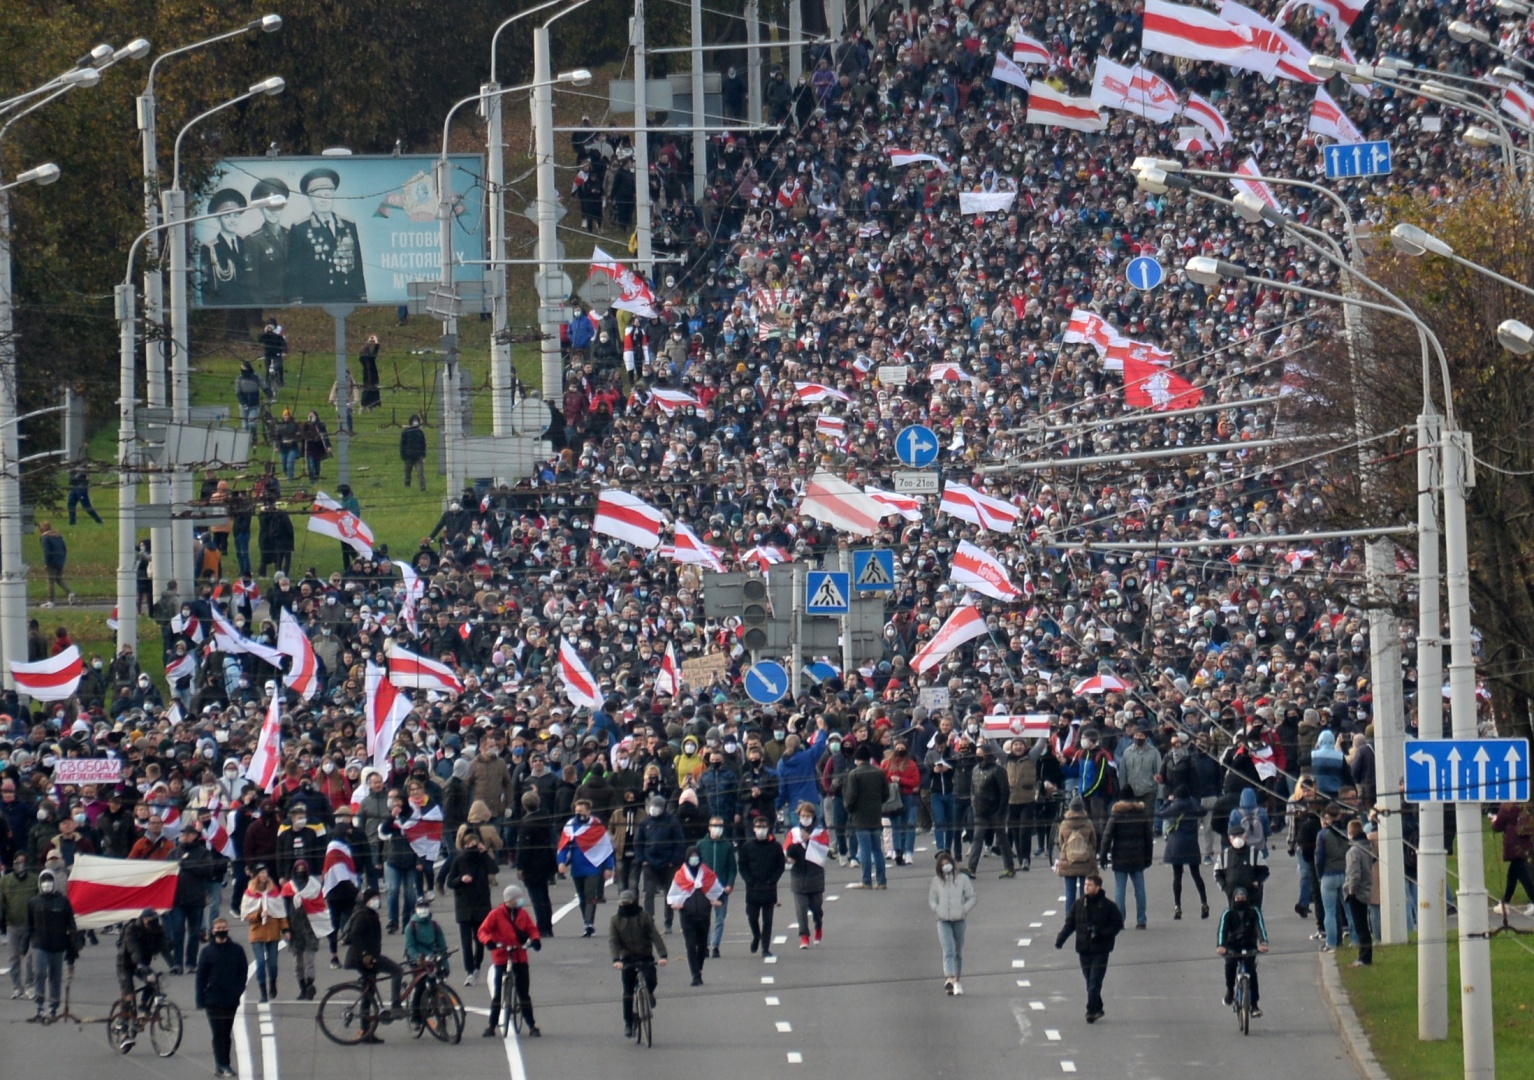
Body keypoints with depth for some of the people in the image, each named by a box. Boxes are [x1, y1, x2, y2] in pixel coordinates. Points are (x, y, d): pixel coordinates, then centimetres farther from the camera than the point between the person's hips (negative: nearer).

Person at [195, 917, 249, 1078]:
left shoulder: (237, 950, 4)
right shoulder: (207, 952, 1)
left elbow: (243, 973, 6)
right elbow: (201, 977, 1)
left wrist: (239, 991, -7)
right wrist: (200, 1000, -4)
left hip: (232, 1001, 2)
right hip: (213, 1001, -2)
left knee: (226, 1034, 8)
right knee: (218, 1033, -6)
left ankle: (223, 1066, 14)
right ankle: (222, 1065, -9)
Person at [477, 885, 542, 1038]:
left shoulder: (522, 914, 6)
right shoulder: (496, 914, -6)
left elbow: (531, 928, 8)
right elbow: (482, 931, -9)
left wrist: (535, 939, -14)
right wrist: (488, 941, -29)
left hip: (520, 958, 3)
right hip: (501, 958, -3)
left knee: (524, 993, 6)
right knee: (497, 994, -1)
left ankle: (531, 1025, 11)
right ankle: (491, 1026, 7)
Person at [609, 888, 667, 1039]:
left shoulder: (644, 917, -6)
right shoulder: (616, 919, 0)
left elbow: (655, 936, -12)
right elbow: (612, 940, -7)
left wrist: (662, 955, -26)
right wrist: (616, 959, -24)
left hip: (646, 957, -1)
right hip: (628, 959, 1)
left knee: (650, 981, -22)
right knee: (628, 993, -4)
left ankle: (649, 995, 16)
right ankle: (628, 1024, 5)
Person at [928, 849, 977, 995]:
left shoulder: (962, 879, 1)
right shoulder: (936, 881, 4)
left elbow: (971, 897, 3)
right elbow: (931, 899, 11)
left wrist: (964, 909, -11)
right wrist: (937, 910, -7)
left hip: (959, 919, 1)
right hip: (943, 920, -1)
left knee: (958, 952, 12)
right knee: (948, 950, -16)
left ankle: (957, 981, 23)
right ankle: (949, 979, -28)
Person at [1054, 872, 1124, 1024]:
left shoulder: (1107, 905, -7)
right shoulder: (1078, 904, 4)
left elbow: (1118, 924, -3)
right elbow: (1069, 923, 8)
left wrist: (1102, 934, -17)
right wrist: (1061, 939, -5)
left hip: (1100, 950, -4)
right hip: (1084, 949, 4)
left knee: (1094, 983, -10)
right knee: (1090, 982, 11)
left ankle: (1092, 1011, -7)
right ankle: (1097, 1010, 23)